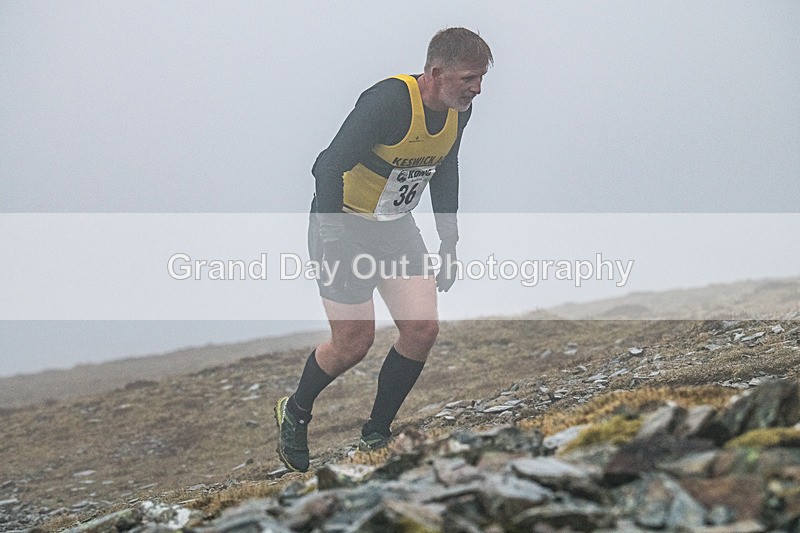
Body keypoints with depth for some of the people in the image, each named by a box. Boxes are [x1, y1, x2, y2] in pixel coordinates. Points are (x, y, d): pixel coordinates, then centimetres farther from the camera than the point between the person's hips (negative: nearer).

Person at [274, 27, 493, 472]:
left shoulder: (459, 110, -5)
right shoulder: (389, 101, -29)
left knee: (423, 328, -6)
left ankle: (376, 437, 10)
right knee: (355, 343, -6)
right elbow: (329, 168, -27)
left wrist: (450, 244, 12)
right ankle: (295, 414, 23)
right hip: (346, 224, -7)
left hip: (397, 226, 7)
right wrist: (331, 244, -30)